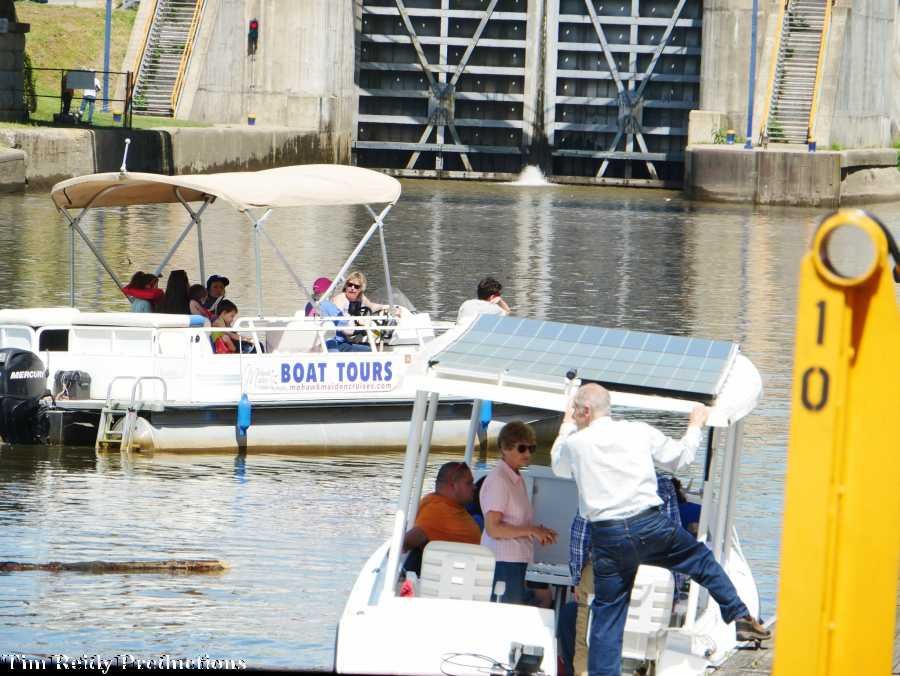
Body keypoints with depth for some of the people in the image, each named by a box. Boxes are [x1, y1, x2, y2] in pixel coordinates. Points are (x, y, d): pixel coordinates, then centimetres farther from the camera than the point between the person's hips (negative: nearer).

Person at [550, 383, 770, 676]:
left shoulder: (574, 443, 3)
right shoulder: (639, 432, 5)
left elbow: (558, 466, 28)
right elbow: (679, 457, 19)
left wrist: (566, 426, 43)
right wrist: (695, 426, 38)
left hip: (607, 537, 0)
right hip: (649, 525, 0)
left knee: (607, 615, 7)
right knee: (702, 559, 20)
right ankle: (740, 617, 15)